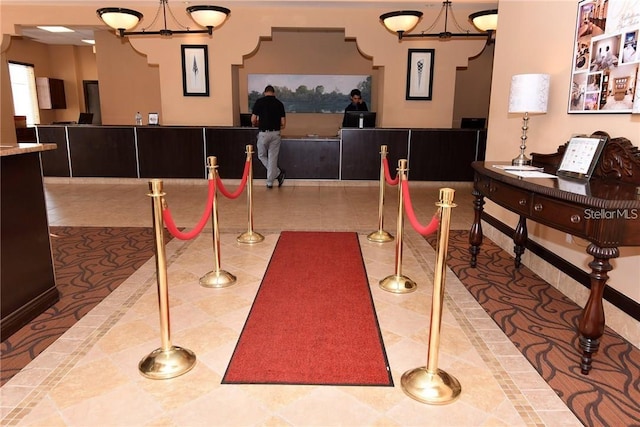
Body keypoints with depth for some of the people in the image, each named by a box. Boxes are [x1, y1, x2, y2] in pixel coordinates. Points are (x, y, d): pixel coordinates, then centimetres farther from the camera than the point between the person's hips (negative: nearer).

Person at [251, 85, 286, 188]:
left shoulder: (259, 101, -2)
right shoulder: (279, 103, 5)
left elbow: (253, 120, -4)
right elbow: (283, 123, 3)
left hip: (263, 133, -2)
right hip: (276, 133, 3)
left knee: (262, 156, 16)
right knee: (273, 158, 8)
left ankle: (278, 173, 5)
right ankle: (270, 182, 11)